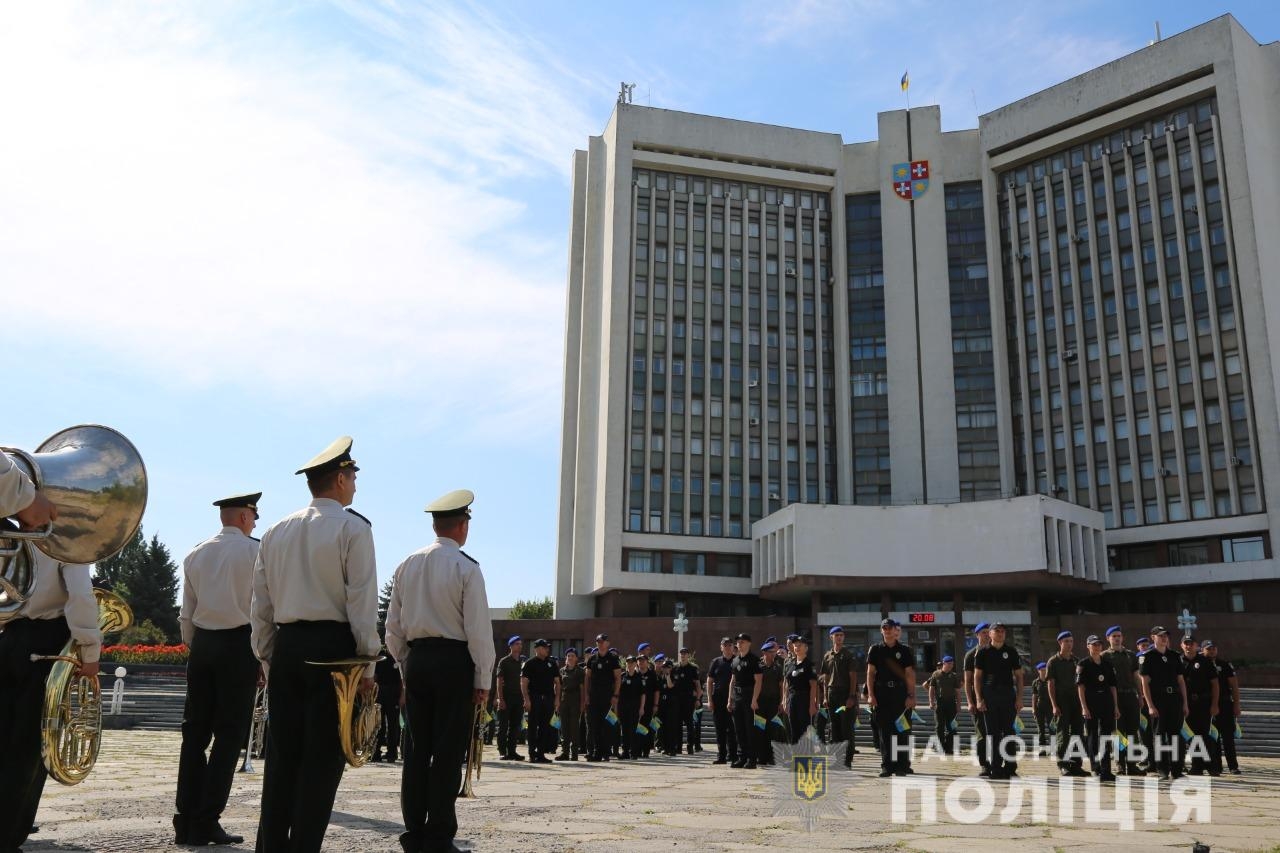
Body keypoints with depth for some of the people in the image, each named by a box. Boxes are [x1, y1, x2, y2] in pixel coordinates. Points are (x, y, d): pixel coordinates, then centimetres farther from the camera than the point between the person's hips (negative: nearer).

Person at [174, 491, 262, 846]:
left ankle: (186, 822, 12)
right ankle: (206, 823, -1)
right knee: (229, 735, 0)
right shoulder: (254, 551, -6)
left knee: (194, 732, 9)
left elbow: (186, 612, 12)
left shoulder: (196, 554, 10)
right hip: (239, 645, -5)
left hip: (201, 644, 5)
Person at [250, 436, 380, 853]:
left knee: (281, 755, 10)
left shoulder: (275, 532, 12)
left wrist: (267, 659, 19)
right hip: (333, 646, -5)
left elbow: (260, 605, 13)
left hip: (286, 647, 6)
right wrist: (367, 663, -7)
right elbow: (362, 601, -10)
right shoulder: (352, 528, -5)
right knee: (322, 758, 0)